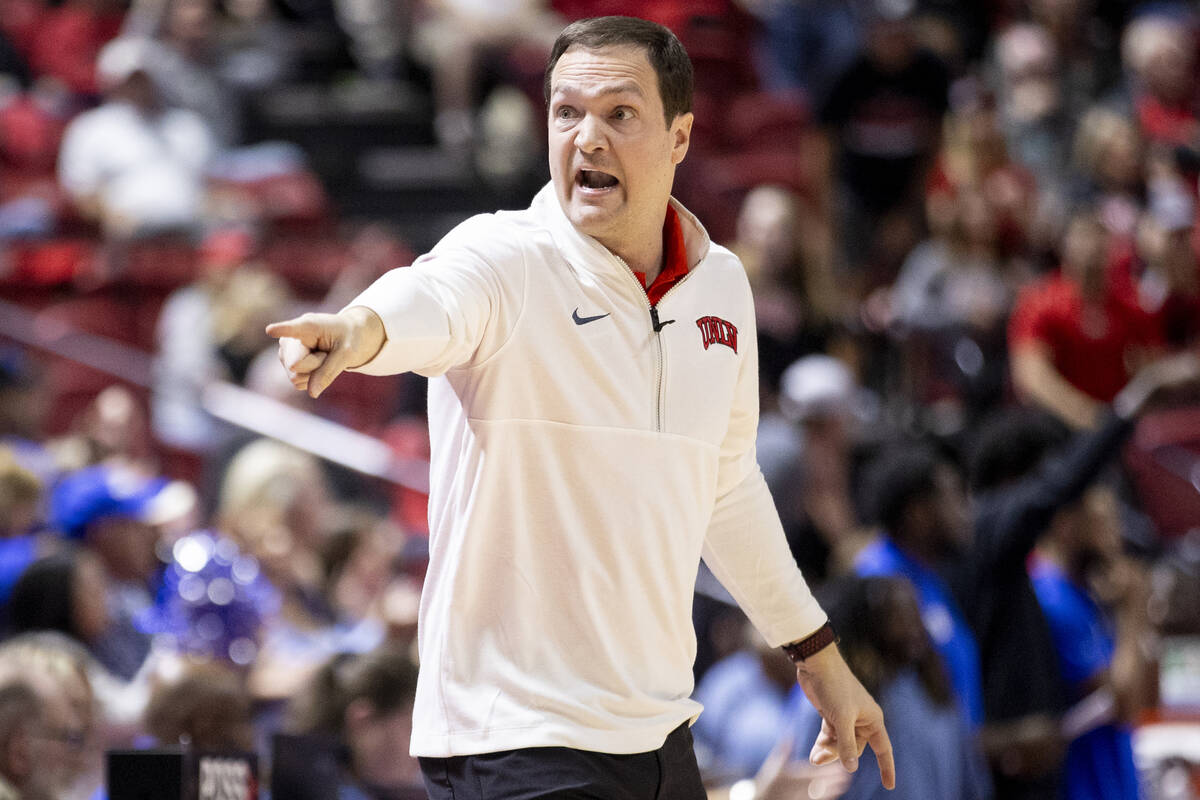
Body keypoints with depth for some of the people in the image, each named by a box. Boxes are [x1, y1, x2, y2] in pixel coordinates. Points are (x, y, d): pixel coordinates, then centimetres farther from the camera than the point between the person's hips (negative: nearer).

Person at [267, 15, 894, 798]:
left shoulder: (721, 283, 8)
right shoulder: (505, 258, -10)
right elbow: (432, 299, -35)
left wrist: (817, 653, 30)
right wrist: (363, 328, -58)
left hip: (660, 735, 7)